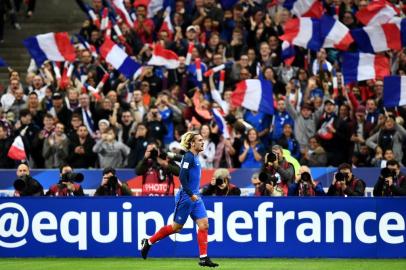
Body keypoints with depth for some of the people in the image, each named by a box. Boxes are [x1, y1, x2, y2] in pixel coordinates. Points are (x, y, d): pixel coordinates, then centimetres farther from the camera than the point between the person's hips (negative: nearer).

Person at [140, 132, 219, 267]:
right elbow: (182, 178, -22)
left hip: (195, 197, 9)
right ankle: (148, 242, 20)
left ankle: (204, 258, -4)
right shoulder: (188, 157, -15)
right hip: (185, 197, -9)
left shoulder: (194, 157, 12)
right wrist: (191, 194, -23)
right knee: (176, 227, 2)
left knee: (204, 224, -3)